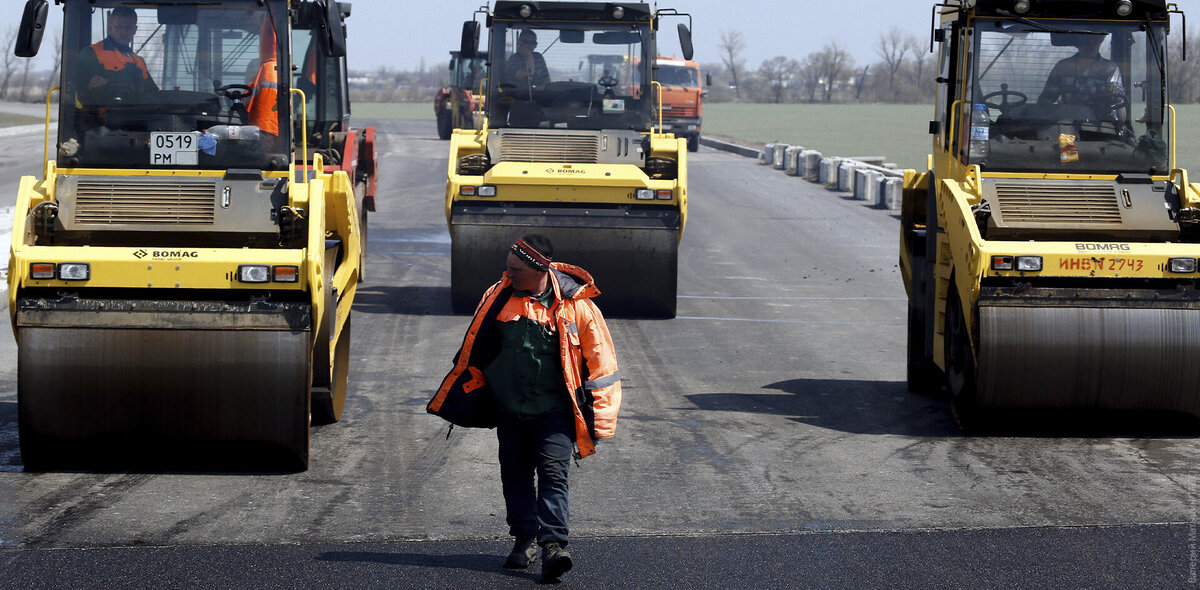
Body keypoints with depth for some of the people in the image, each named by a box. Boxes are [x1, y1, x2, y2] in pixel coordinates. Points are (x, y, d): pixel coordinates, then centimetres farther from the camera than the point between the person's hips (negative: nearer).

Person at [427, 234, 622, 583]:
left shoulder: (575, 305, -10)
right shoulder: (498, 298, 1)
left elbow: (600, 362, -3)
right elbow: (474, 352, 14)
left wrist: (599, 418, -4)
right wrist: (464, 400, 17)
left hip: (554, 413, -4)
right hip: (509, 413, 4)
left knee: (553, 472, -14)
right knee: (515, 475, 9)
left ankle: (553, 544, -19)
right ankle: (525, 539, 22)